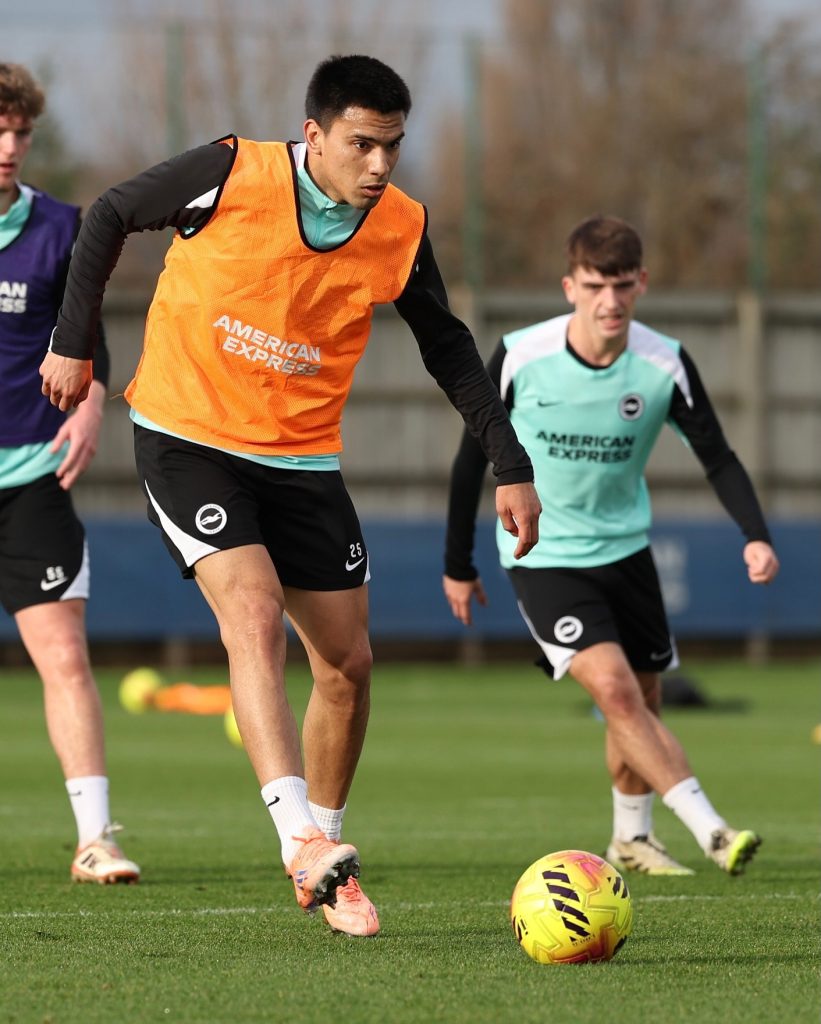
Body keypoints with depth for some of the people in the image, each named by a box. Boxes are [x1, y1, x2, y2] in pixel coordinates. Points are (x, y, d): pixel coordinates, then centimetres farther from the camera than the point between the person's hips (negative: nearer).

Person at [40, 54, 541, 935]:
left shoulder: (401, 228, -7)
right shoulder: (232, 175, -17)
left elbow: (448, 350, 7)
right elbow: (111, 216, -1)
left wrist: (510, 466, 2)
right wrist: (74, 343, 2)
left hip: (303, 457, 5)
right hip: (187, 438, -5)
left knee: (347, 663, 3)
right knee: (254, 610, -25)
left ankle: (322, 872, 21)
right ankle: (303, 840, -34)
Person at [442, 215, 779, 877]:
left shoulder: (664, 365, -13)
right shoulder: (520, 359, -18)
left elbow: (718, 457, -7)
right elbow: (473, 458, -5)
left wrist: (756, 537, -24)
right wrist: (459, 565, 2)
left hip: (625, 546, 4)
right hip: (542, 554, -4)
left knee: (642, 698, 11)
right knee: (613, 686, -21)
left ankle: (631, 839, 35)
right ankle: (711, 831, -24)